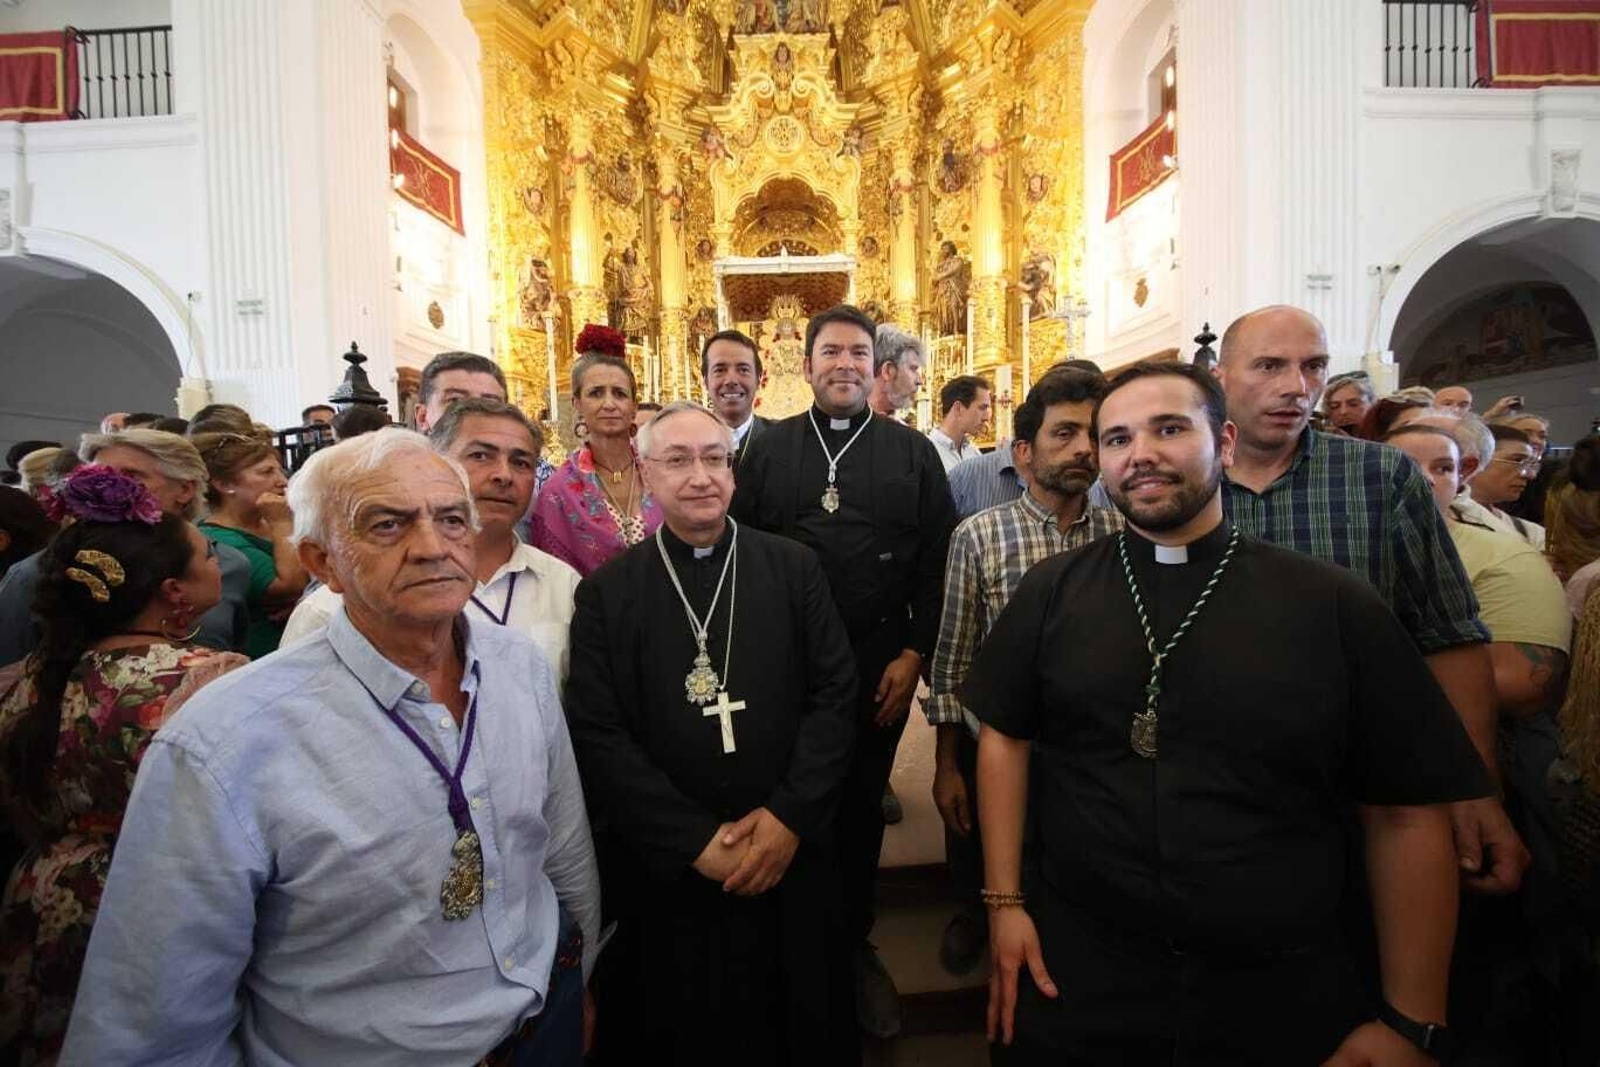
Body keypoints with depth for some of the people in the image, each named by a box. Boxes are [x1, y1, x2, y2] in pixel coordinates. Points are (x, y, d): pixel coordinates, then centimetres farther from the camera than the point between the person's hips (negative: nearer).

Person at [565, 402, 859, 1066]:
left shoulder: (795, 568, 0)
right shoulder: (607, 592, -3)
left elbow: (835, 694, -2)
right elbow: (596, 735, -7)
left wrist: (790, 816, -12)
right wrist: (699, 840, -12)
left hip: (793, 860, 1)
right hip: (669, 874, -1)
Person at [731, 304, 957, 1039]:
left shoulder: (913, 452, 4)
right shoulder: (768, 449, 4)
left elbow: (936, 562, 2)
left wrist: (912, 655, -5)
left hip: (881, 664, 0)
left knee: (862, 804, 13)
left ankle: (854, 943, 34)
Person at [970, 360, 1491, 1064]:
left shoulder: (1338, 606, -5)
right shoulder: (1052, 593, -2)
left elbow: (1405, 815, -2)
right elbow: (1005, 737, 2)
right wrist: (1004, 901, -3)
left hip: (1281, 995, 0)